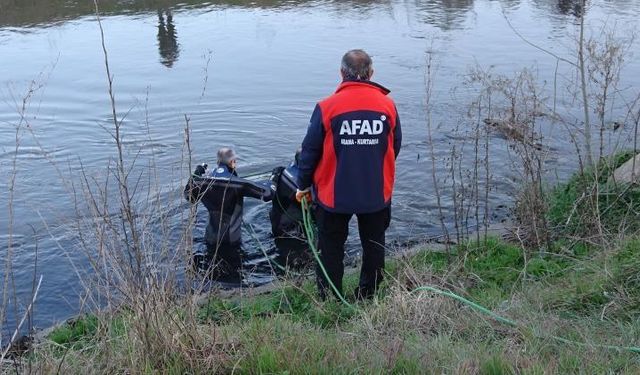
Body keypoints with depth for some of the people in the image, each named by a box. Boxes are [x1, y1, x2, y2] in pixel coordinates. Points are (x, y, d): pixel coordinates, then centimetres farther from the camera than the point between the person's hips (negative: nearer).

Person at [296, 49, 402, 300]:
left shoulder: (327, 107, -14)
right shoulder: (387, 105, -5)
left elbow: (310, 150, -8)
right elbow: (395, 147, 6)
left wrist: (303, 185, 6)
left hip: (334, 194, -2)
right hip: (377, 194, 2)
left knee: (331, 248, 14)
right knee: (374, 246, 19)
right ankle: (368, 296, 30)